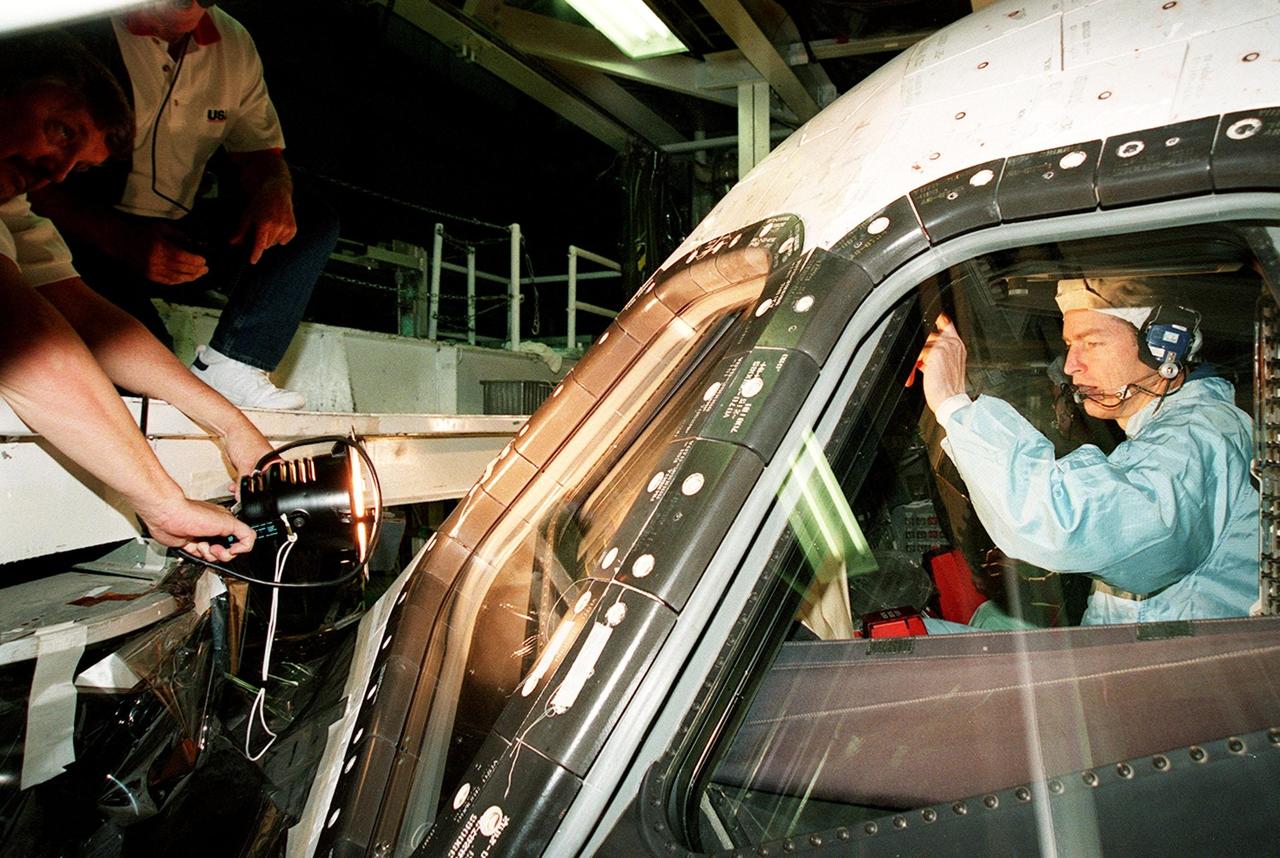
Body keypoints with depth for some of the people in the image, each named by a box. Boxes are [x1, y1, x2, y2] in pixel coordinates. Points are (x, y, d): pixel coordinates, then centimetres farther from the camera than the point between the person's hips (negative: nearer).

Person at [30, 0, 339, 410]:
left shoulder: (233, 43, 7)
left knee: (314, 220, -12)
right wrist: (121, 239, -33)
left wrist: (274, 192, -14)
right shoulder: (83, 33, -13)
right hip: (93, 238, -5)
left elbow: (260, 150, 12)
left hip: (180, 234, 6)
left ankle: (227, 365, -24)